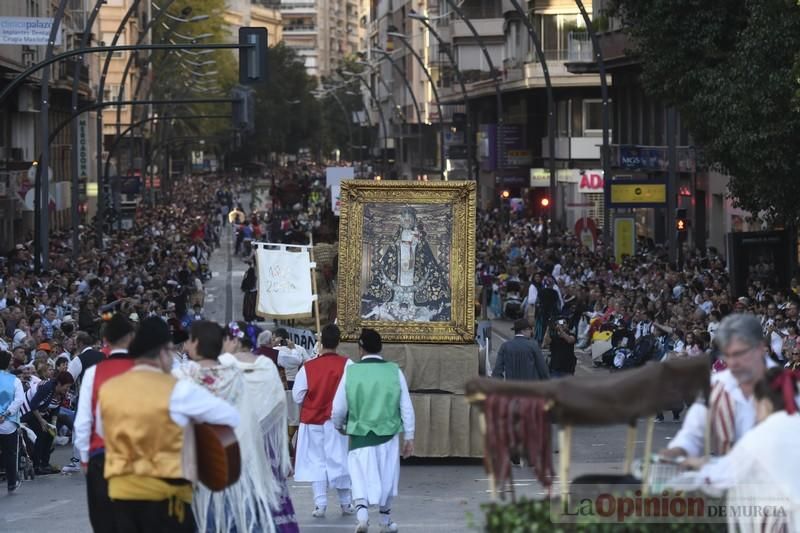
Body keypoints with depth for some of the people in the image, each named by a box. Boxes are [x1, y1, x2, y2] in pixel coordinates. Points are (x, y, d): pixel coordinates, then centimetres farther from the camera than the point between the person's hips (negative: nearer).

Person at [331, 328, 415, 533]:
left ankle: (362, 515, -20)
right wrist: (409, 437, 7)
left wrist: (339, 426, 19)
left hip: (360, 435, -1)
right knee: (387, 477, 18)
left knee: (360, 477, 4)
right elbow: (406, 407, -2)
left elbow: (338, 408, -2)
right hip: (388, 434, 1)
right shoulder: (394, 371, -5)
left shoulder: (351, 372, -7)